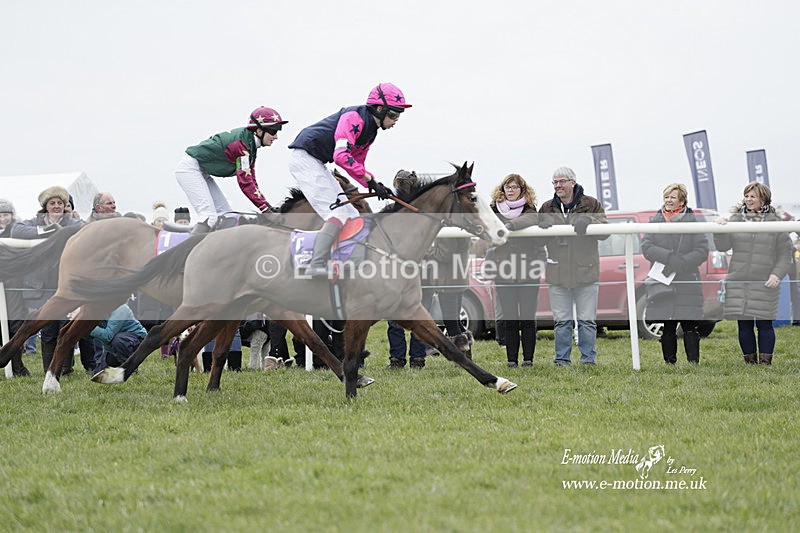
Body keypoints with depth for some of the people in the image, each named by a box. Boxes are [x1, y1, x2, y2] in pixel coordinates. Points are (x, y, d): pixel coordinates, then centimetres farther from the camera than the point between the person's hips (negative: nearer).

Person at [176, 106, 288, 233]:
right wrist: (264, 208, -26)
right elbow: (245, 182, -27)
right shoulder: (242, 142, -25)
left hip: (202, 173, 11)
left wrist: (267, 205, -2)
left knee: (226, 215, 4)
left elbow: (251, 179, 6)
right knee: (210, 218, -21)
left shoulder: (251, 143, 5)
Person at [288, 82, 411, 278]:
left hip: (316, 164, 11)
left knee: (351, 216, 9)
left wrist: (376, 186, 2)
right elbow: (341, 155, -30)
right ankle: (317, 265, -31)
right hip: (304, 157, -11)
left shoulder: (370, 130, 13)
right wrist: (371, 180, -30)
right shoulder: (354, 117, -18)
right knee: (338, 213, -20)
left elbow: (356, 164, 19)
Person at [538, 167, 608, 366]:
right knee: (561, 321, 5)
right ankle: (562, 358, 12)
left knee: (587, 320, 1)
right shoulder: (547, 208, 11)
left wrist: (589, 221, -19)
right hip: (558, 273, 2)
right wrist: (541, 227, -7)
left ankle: (588, 358, 8)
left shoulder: (591, 204, 3)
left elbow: (604, 232, 0)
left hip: (585, 271, -2)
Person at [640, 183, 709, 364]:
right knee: (667, 328, 7)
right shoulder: (655, 221, 10)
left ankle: (693, 361, -3)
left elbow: (702, 251, -3)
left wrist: (682, 262, -17)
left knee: (690, 327, -5)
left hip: (687, 284, -2)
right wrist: (669, 257, -17)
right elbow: (646, 247, -2)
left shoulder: (692, 221, 3)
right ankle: (669, 361, 13)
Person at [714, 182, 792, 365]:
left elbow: (785, 253, 4)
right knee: (744, 325, 5)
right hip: (738, 282, 2)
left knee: (764, 324, 0)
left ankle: (765, 362, 6)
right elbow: (723, 246, 5)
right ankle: (750, 361, 15)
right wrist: (720, 230, -13)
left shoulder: (775, 222, 4)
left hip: (765, 283, -2)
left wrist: (777, 274, -9)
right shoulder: (735, 219, 9)